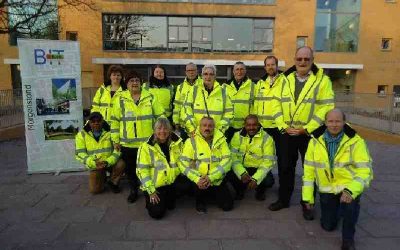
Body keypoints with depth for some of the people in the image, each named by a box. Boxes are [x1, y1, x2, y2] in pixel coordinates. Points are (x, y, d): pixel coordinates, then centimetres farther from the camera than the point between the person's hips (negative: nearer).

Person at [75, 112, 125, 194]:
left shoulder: (110, 132, -9)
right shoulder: (82, 135, -7)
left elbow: (118, 150, -12)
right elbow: (80, 154, -10)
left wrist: (107, 162, -29)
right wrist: (94, 163, -26)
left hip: (110, 162, 0)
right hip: (94, 166, 0)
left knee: (121, 164, -31)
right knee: (94, 189, -13)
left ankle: (113, 182, 0)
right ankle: (102, 177, 23)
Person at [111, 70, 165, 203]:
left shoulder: (150, 97, 1)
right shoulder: (120, 99, 1)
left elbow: (160, 117, 4)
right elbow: (115, 120, 4)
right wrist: (116, 140, 3)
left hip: (148, 141, 0)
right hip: (127, 143, 1)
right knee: (130, 168, 12)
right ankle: (133, 190, 33)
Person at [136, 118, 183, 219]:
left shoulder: (177, 143, -2)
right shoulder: (146, 147, -13)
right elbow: (142, 170, -13)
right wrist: (151, 190, -15)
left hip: (172, 183, 4)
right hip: (155, 186, -4)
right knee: (157, 213, -11)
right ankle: (150, 199, 21)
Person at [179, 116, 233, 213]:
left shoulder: (221, 140, -1)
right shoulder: (191, 141, -6)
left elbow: (227, 160, -9)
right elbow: (184, 163, -12)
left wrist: (211, 177, -21)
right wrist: (197, 179, -26)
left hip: (217, 180, 2)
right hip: (199, 180, -1)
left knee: (228, 206, -5)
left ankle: (214, 194, 28)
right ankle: (200, 200, 5)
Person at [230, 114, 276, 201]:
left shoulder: (267, 138, -9)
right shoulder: (237, 136, -4)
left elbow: (268, 161, -15)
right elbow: (233, 157, -12)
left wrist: (256, 178, -26)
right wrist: (242, 173, -28)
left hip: (259, 169, -1)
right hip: (242, 168, 1)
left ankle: (260, 191, 11)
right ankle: (240, 190, 10)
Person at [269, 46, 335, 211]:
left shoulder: (322, 80, -4)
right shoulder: (286, 79, 7)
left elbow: (326, 107, -11)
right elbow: (278, 104, 4)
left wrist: (306, 129, -17)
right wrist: (283, 126, -7)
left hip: (310, 133, -3)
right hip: (287, 132, 3)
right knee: (285, 167, 11)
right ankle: (283, 199, 28)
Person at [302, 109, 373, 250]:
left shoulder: (356, 142, -15)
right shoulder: (315, 141, -7)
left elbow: (365, 171, -18)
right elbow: (309, 170, -2)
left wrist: (350, 191, -36)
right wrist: (308, 198, -1)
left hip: (349, 187, -3)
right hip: (327, 189, 3)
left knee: (349, 203, -36)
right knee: (328, 226, 9)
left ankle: (348, 239, -7)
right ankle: (338, 207, 42)